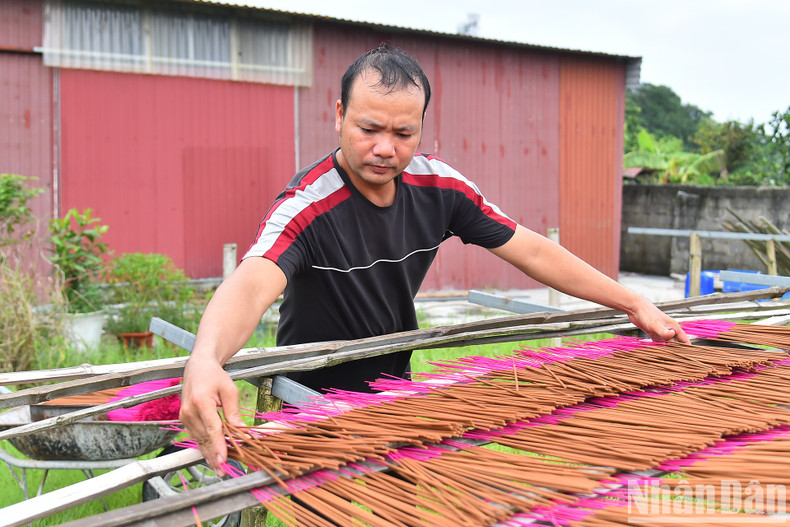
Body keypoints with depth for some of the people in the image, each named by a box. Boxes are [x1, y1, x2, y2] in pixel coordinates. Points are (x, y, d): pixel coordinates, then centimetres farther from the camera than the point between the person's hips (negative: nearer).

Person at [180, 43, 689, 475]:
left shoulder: (440, 188, -11)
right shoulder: (307, 204, -27)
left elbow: (533, 251, -5)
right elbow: (252, 284, -45)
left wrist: (636, 305, -5)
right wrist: (205, 361, -66)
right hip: (316, 402, -4)